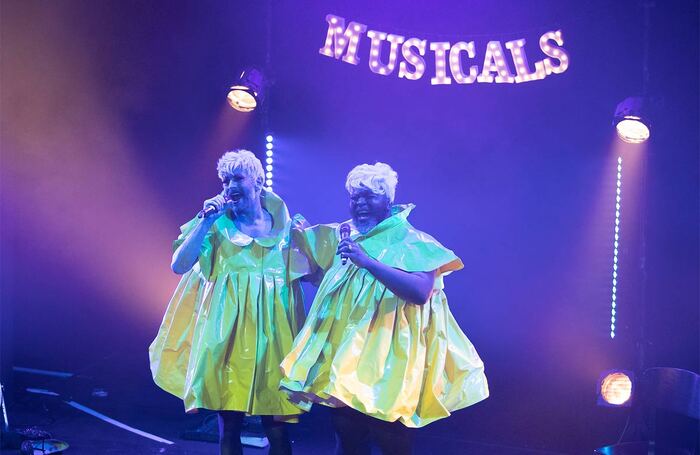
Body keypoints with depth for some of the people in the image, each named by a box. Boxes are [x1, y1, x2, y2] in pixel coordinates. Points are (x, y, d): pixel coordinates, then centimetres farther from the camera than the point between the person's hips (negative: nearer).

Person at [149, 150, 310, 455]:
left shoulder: (282, 222, 7)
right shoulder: (218, 223, 6)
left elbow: (313, 274, 8)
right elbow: (179, 265, -6)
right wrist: (206, 221, -8)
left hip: (272, 326, 0)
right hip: (228, 325, 0)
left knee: (276, 424, 2)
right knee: (228, 421, 4)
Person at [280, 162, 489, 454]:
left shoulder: (413, 242, -6)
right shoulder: (343, 236, 12)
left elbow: (421, 292, -23)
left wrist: (367, 261, -26)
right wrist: (300, 235, 12)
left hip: (387, 356, -5)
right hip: (344, 352, 6)